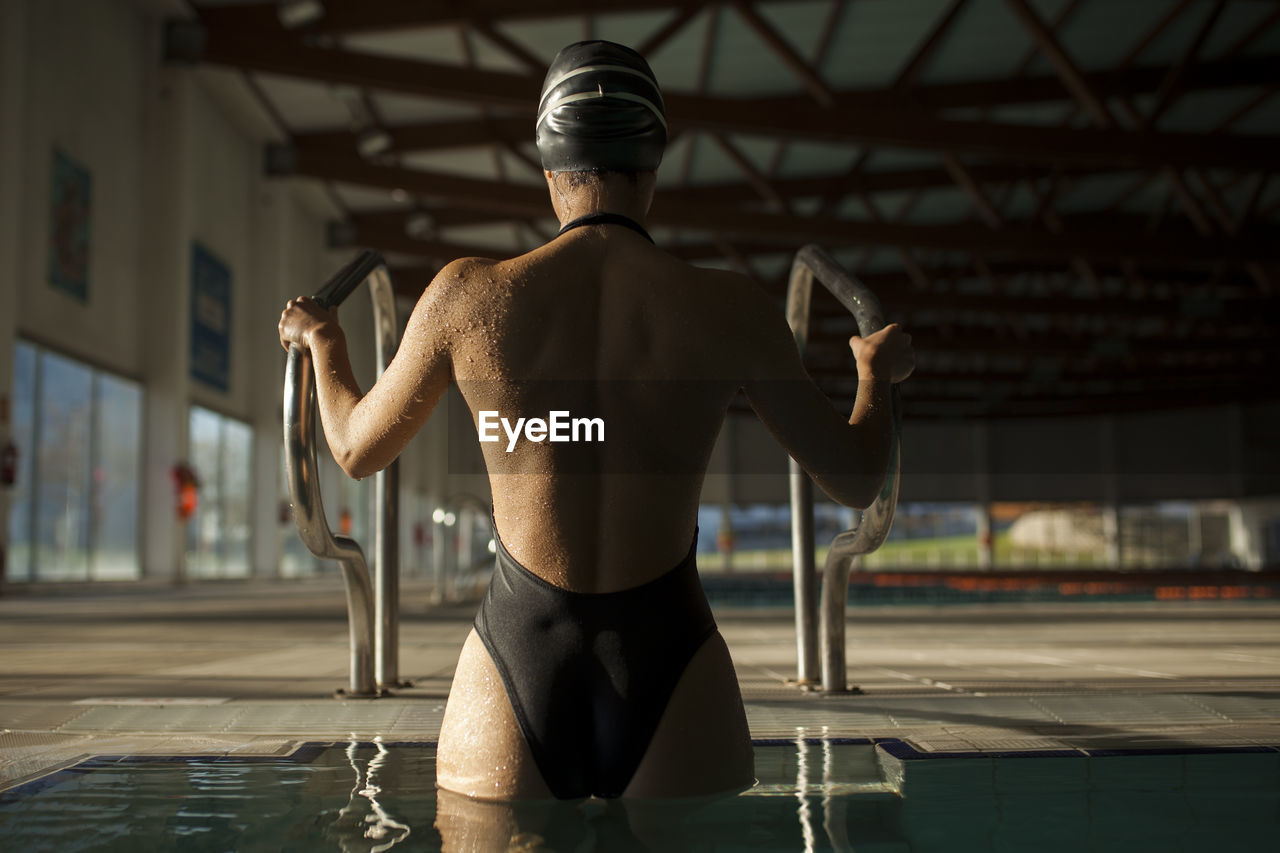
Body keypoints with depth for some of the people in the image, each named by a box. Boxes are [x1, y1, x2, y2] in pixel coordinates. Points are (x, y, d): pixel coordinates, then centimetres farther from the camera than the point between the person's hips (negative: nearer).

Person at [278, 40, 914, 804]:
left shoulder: (466, 296, -5)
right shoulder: (731, 309, -6)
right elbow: (857, 482, 4)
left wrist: (324, 342, 32)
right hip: (672, 677, 0)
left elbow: (358, 450, 12)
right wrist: (878, 371, 25)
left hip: (516, 665, 1)